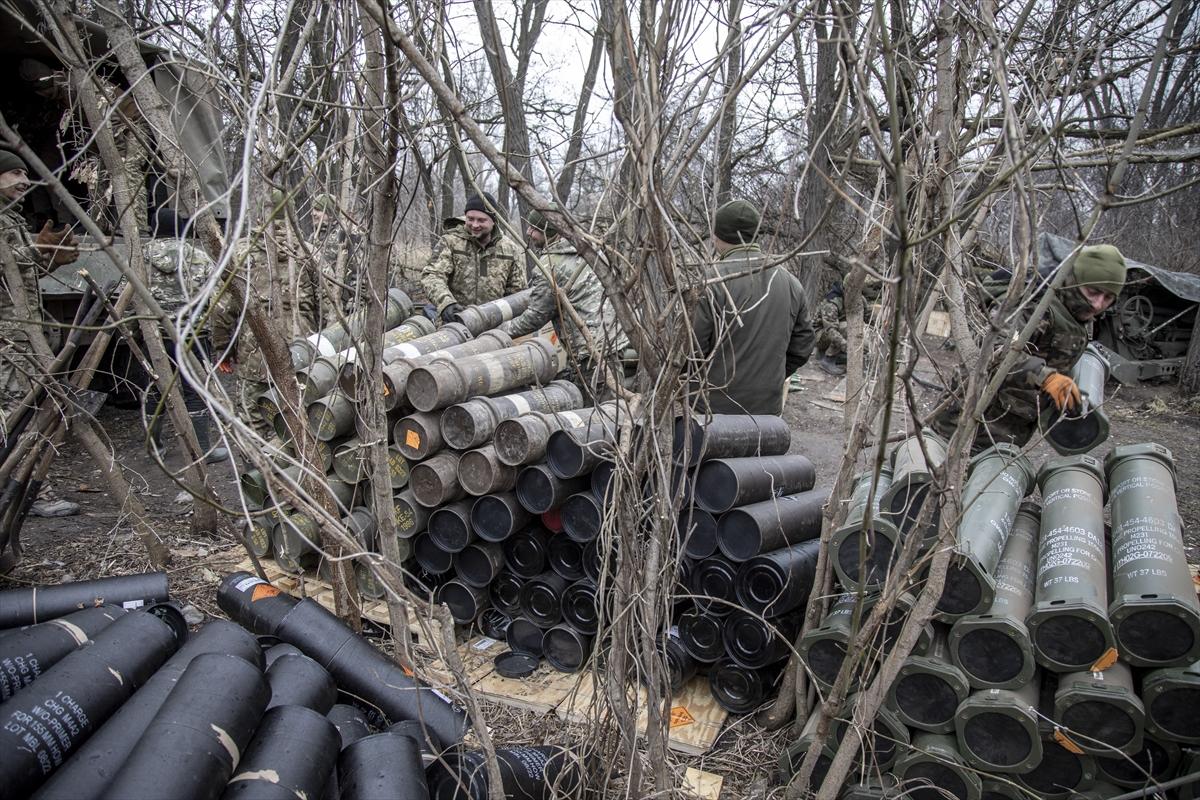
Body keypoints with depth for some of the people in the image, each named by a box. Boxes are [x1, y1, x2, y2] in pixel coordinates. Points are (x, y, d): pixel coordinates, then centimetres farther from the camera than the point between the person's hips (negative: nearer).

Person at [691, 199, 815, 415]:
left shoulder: (712, 280, -14)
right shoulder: (790, 281, 5)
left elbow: (692, 346, -14)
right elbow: (802, 346, 9)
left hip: (715, 406, -5)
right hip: (769, 407, 5)